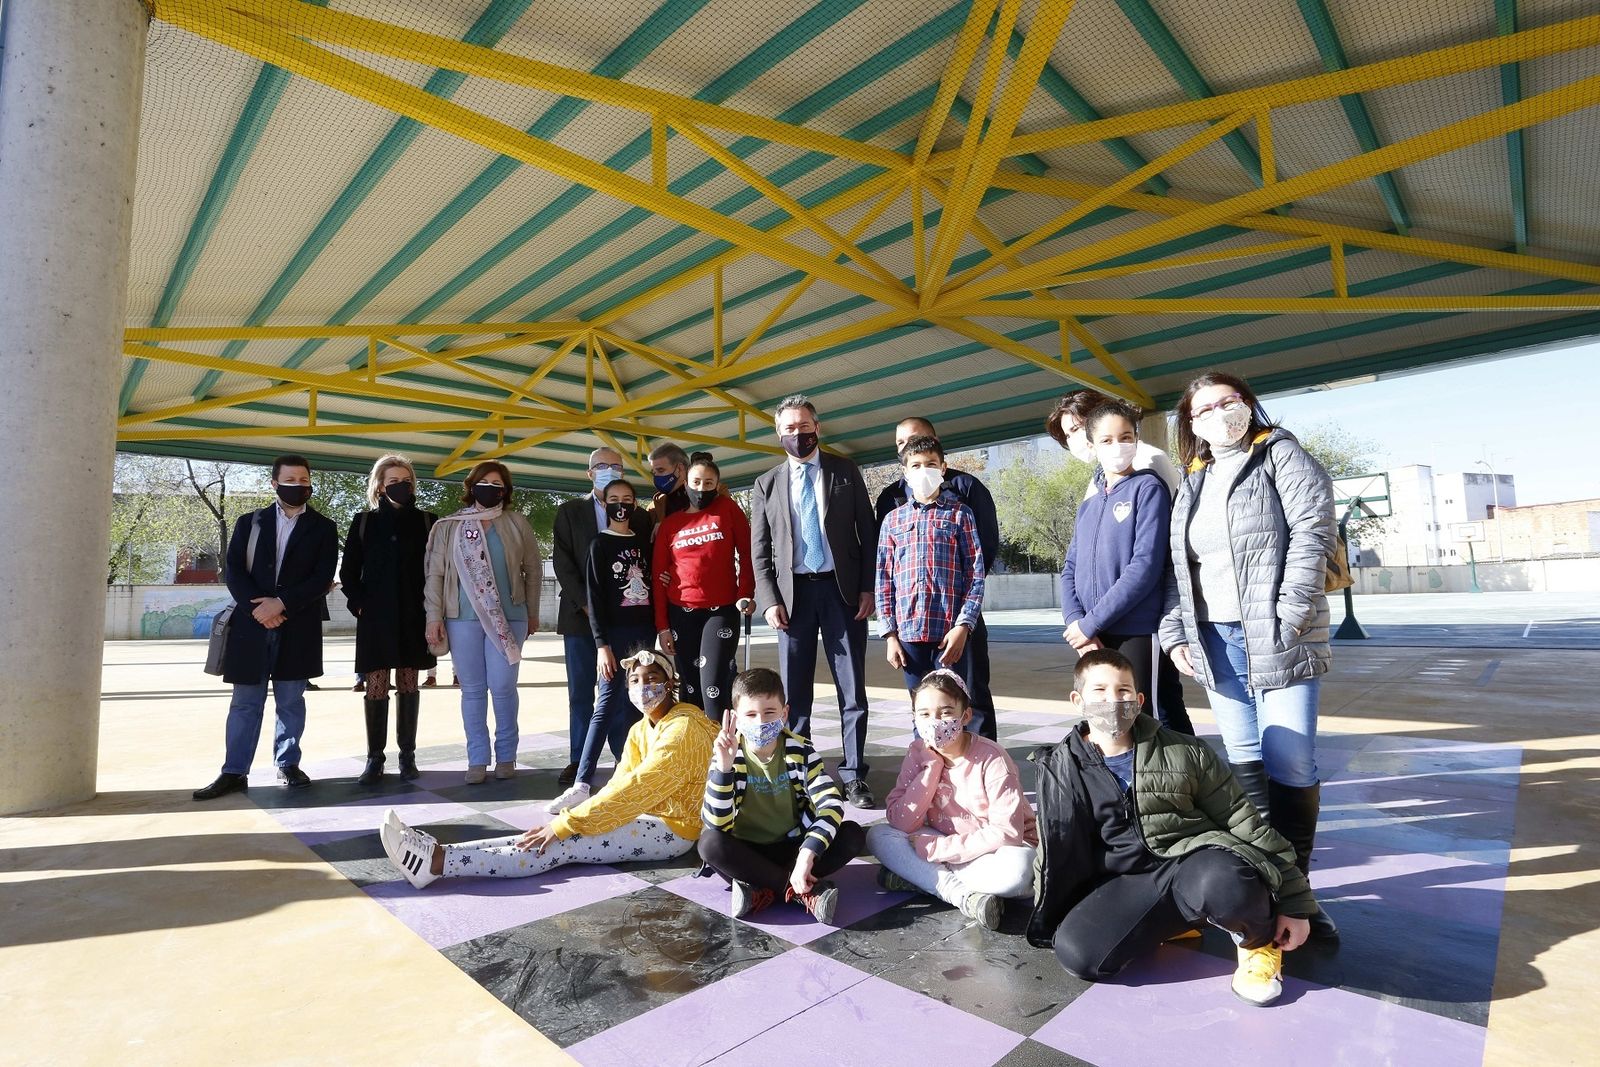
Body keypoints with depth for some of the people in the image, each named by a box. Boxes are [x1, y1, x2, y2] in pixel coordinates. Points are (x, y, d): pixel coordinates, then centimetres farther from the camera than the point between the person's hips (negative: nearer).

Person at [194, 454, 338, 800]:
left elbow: (323, 578, -4)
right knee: (245, 702, 5)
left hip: (299, 626, -1)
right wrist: (256, 608, -11)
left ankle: (288, 764, 17)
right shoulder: (249, 522, 11)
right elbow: (234, 570, 3)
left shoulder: (323, 528, 5)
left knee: (291, 700, 7)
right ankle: (234, 772, 11)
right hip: (252, 623, 1)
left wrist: (281, 603, -14)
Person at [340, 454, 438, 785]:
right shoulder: (364, 522, 5)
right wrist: (359, 605, -3)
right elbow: (348, 571, 8)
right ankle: (374, 758, 10)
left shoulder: (427, 522, 3)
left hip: (413, 618, 0)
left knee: (408, 685, 7)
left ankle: (407, 755, 15)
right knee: (376, 687, 1)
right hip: (376, 618, 0)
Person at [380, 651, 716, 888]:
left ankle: (436, 862, -22)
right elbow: (618, 786, 4)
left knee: (562, 845, -19)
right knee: (547, 835, -11)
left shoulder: (683, 729, -18)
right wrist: (568, 821, -12)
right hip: (647, 818, 7)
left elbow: (635, 789, -23)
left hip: (672, 829, -7)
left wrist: (566, 824, -21)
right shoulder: (640, 730, 11)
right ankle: (437, 851, -14)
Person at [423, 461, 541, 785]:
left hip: (508, 618, -1)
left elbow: (533, 569, 10)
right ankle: (477, 759, 15)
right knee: (472, 689, 6)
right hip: (463, 619, 1)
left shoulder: (517, 525, 5)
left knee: (502, 686, -3)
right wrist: (434, 617, -2)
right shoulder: (448, 527, 6)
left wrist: (532, 613, 11)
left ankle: (506, 755, 12)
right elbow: (435, 574, 5)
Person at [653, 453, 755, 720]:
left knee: (713, 686, -10)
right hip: (681, 613, 3)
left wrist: (745, 593, -8)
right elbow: (659, 575, 6)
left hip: (723, 610, -2)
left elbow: (747, 552, 4)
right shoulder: (670, 523, 6)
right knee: (689, 688, 10)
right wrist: (662, 625, 3)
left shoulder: (727, 508, 3)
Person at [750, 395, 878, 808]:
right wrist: (770, 600, -4)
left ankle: (853, 774, 14)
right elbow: (760, 551, 7)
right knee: (794, 691, 7)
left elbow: (867, 532, 4)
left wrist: (867, 588, -4)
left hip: (842, 589, -1)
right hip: (793, 592, 1)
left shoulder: (845, 471, 7)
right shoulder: (766, 485, 9)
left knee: (852, 689, 3)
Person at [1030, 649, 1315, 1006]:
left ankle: (1259, 940, -1)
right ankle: (1175, 918, 4)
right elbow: (1055, 851, 12)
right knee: (1076, 951, -25)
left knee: (1222, 886, -39)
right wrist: (1046, 917, 12)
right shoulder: (1060, 770, 1)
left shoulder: (1185, 753, -2)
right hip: (1127, 883, 3)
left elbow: (1245, 823, 4)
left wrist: (1294, 903, 2)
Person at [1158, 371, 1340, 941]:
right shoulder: (1192, 484, 17)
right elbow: (1179, 567, 14)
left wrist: (1284, 620, -18)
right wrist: (1174, 634, 4)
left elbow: (1312, 534, -10)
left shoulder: (1282, 456, 2)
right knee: (1243, 762, 9)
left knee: (1289, 766, -4)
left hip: (1278, 639, -5)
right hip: (1215, 640, 5)